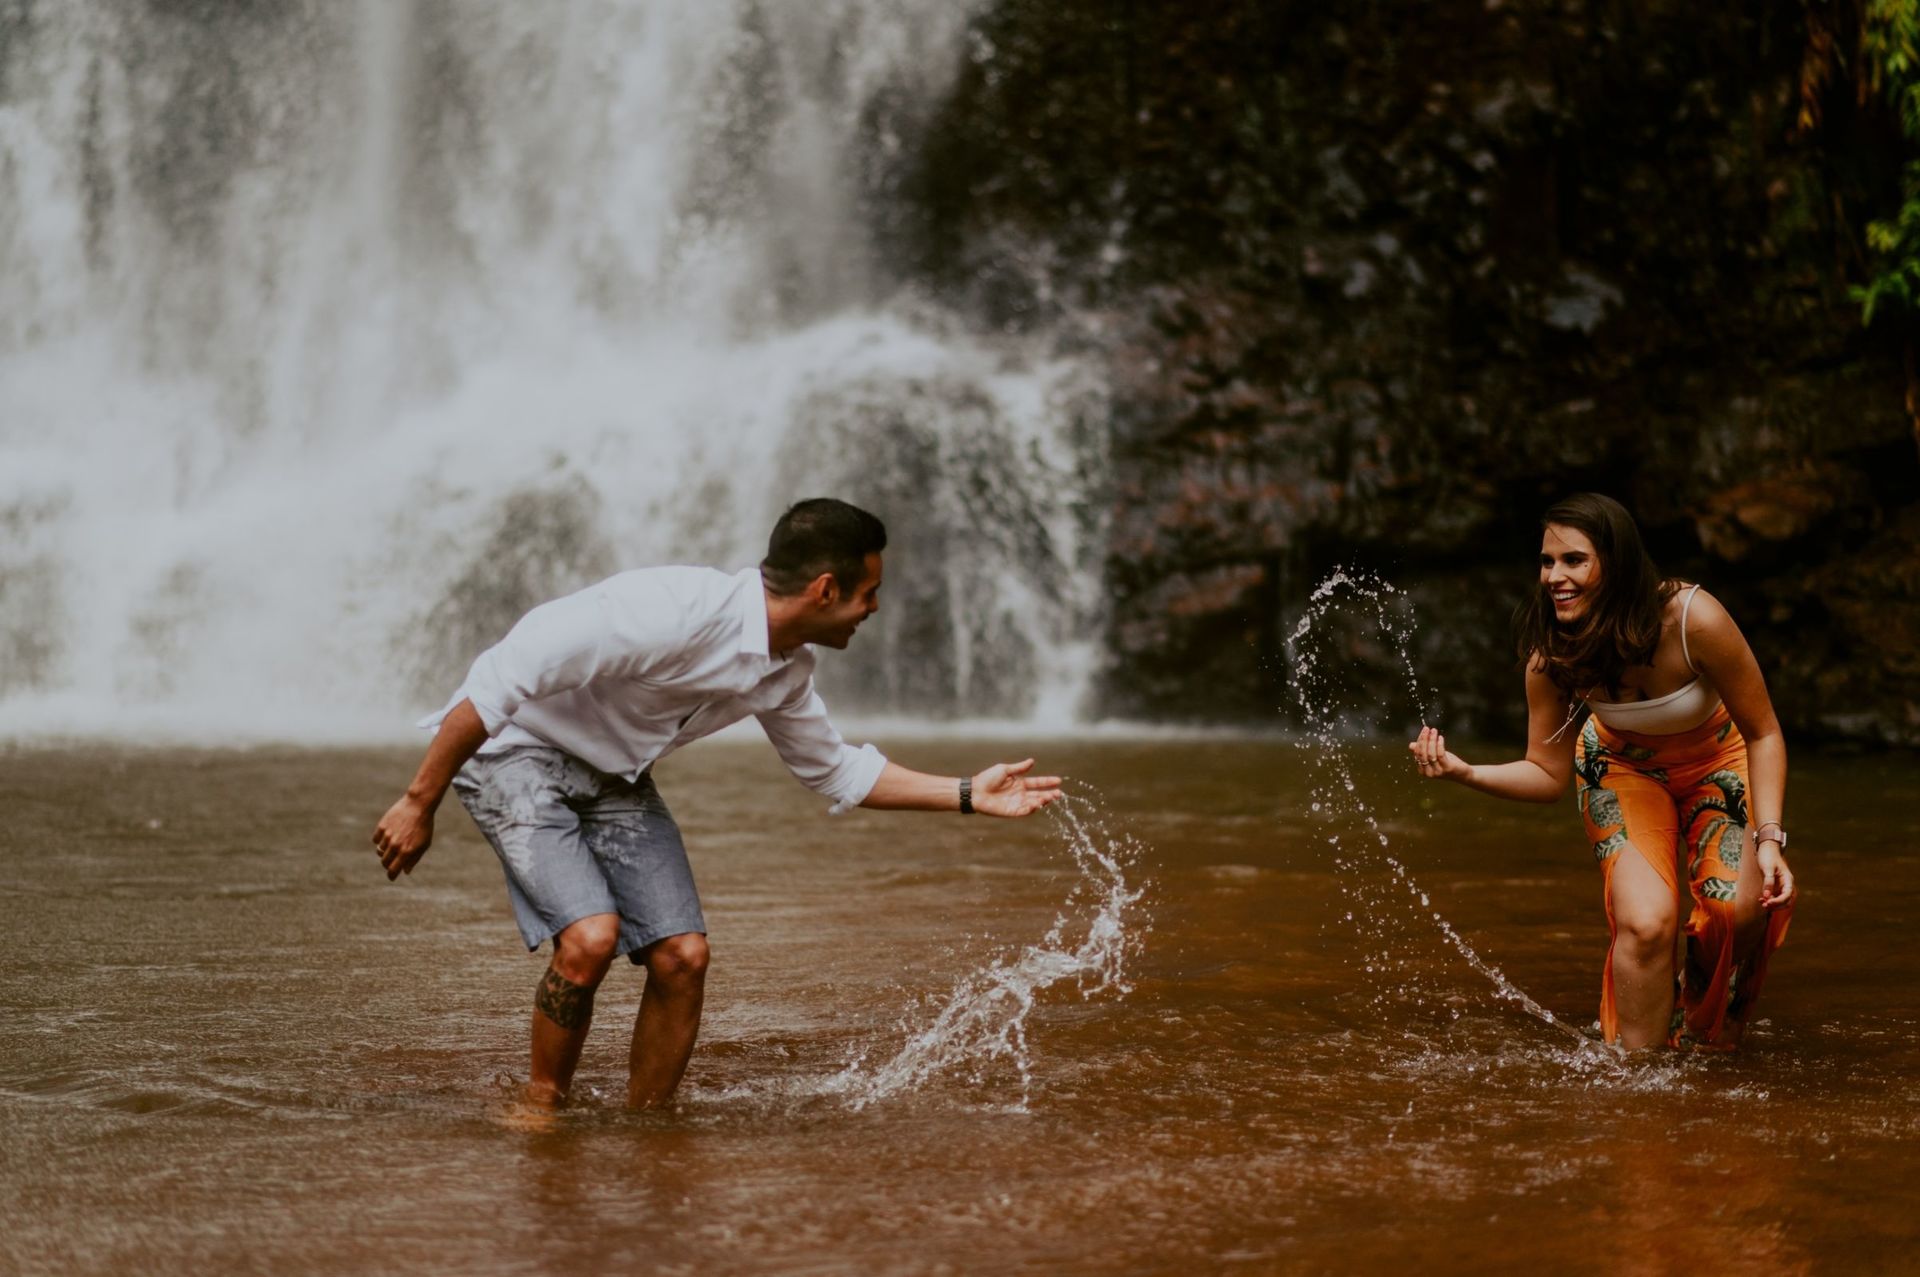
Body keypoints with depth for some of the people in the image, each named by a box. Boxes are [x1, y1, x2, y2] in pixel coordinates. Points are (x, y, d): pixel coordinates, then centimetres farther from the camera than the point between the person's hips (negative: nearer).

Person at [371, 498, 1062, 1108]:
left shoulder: (787, 671, -3)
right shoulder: (671, 613, -31)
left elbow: (835, 769, 16)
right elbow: (499, 681, -30)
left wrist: (968, 794, 9)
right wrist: (420, 803, -28)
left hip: (615, 780, 8)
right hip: (516, 753, -7)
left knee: (682, 956, -6)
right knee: (591, 937, -25)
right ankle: (543, 1106, -2)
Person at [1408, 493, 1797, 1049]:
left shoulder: (1694, 620, -34)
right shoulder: (1553, 654, -24)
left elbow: (1763, 734, -20)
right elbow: (1547, 774, -13)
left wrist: (1769, 838, -29)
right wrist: (1464, 772, -30)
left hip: (1718, 767, -1)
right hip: (1625, 768, 1)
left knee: (1738, 910, -24)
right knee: (1645, 924, -23)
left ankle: (1703, 1045, 4)